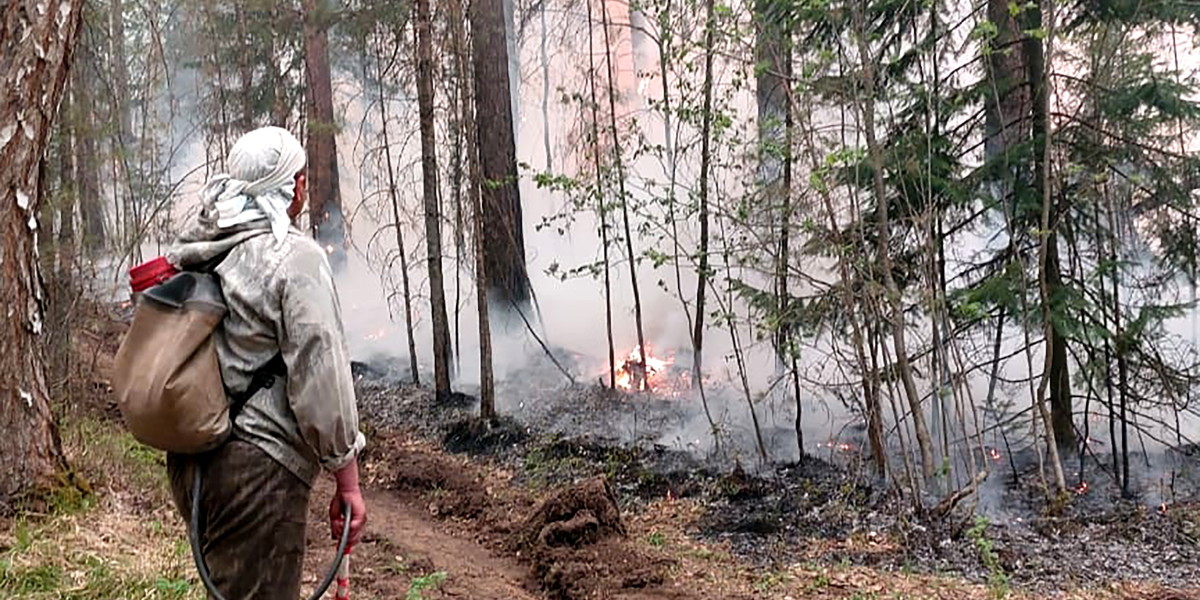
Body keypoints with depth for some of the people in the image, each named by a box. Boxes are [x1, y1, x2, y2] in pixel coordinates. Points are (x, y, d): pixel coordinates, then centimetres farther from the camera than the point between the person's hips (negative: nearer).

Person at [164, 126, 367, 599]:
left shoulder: (195, 253, 12)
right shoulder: (295, 257, -12)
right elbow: (321, 375, -16)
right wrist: (347, 480, -11)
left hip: (189, 461, 9)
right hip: (257, 468, -9)